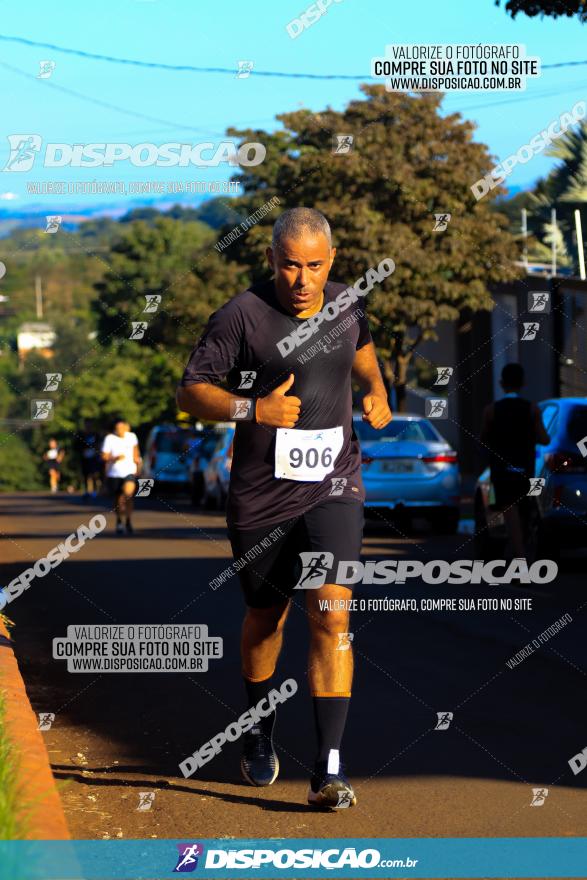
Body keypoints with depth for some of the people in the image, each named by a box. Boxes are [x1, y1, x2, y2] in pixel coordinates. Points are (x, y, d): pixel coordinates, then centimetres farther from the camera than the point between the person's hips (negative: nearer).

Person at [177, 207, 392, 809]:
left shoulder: (347, 306, 3)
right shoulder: (242, 315, -12)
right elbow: (190, 391, -10)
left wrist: (376, 389, 10)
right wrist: (253, 409, -25)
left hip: (333, 488, 2)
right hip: (261, 495, -1)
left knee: (331, 615, -14)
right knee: (266, 615, 15)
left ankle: (328, 771, -15)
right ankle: (258, 734, 42)